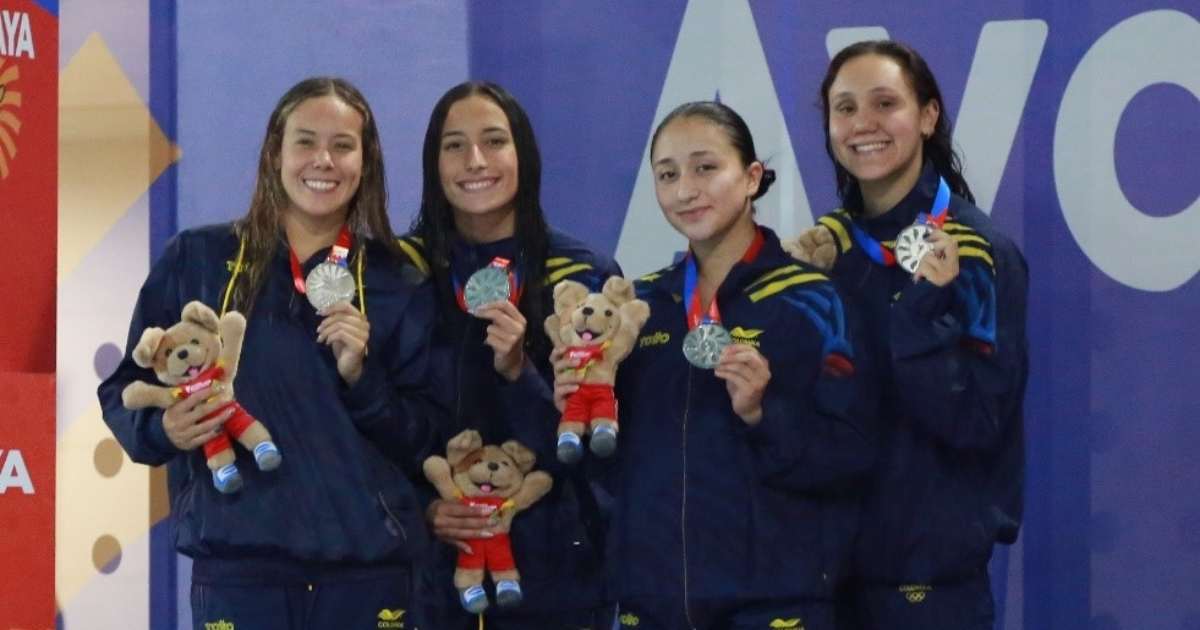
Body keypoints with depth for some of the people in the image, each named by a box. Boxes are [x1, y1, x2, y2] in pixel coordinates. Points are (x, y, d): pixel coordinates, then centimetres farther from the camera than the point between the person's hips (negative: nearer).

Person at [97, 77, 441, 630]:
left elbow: (426, 443, 6)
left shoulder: (401, 287, 8)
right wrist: (164, 429, -13)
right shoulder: (196, 260, 5)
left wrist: (361, 377, -10)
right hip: (235, 565, -1)